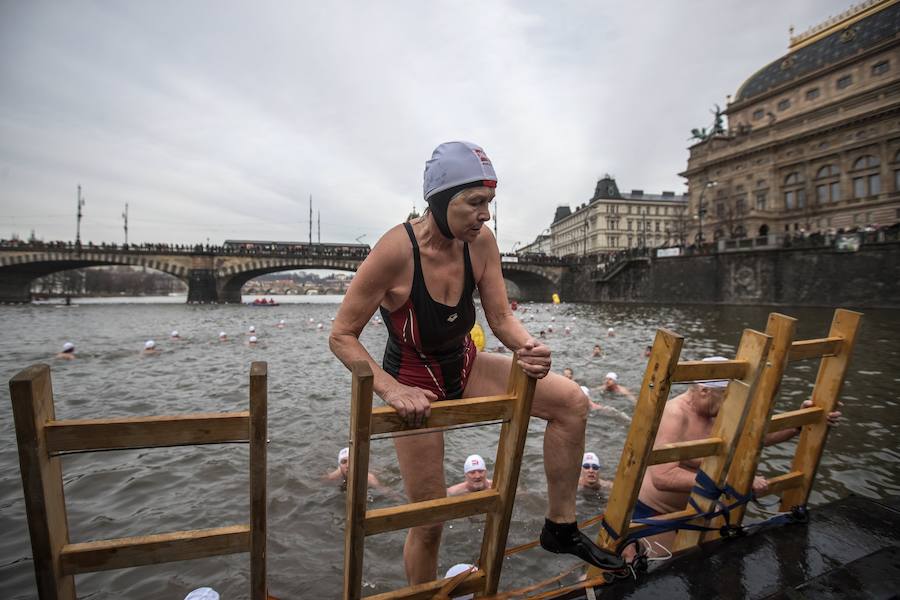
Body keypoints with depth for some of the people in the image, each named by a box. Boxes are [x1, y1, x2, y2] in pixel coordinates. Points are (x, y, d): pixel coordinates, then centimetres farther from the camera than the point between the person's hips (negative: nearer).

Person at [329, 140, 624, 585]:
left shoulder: (481, 242, -12)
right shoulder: (396, 250, -27)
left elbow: (501, 317, -7)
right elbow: (342, 336, -21)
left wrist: (528, 347, -29)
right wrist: (390, 389, -34)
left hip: (464, 368, 5)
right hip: (415, 385, -4)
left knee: (571, 401, -6)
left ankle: (560, 526, 10)